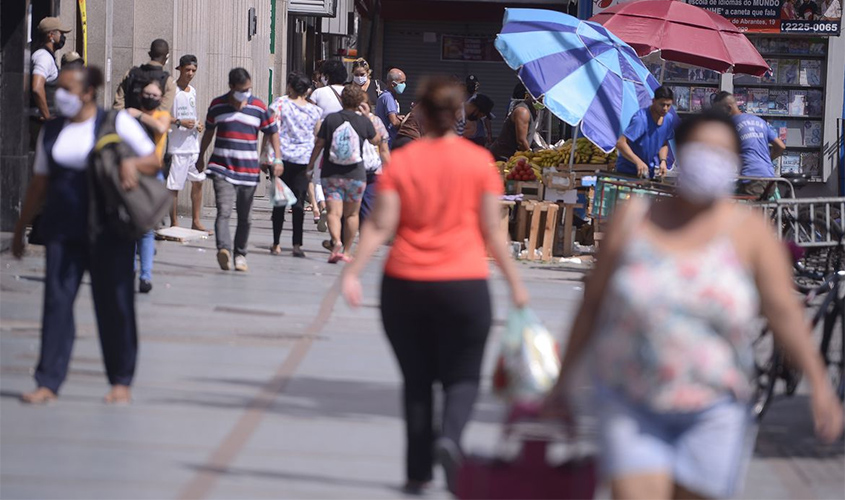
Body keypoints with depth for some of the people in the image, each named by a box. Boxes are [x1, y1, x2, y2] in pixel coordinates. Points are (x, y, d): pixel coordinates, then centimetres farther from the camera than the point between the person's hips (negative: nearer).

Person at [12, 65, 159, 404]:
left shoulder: (117, 123, -1)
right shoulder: (52, 131, 11)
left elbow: (153, 161, 2)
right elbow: (39, 184, 16)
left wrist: (132, 163, -20)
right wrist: (20, 229, 16)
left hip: (108, 230, -3)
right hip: (63, 229, 3)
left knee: (113, 302, 2)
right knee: (57, 300, -3)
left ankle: (121, 381, 13)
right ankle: (48, 382, -2)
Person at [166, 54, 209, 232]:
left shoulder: (192, 91, 16)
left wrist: (199, 124, 8)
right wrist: (179, 122, -22)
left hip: (193, 143, 7)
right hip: (177, 145, -7)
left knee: (198, 181, 8)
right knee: (174, 185, -4)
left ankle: (196, 221, 15)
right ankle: (173, 223, 3)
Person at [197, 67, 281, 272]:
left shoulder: (259, 107, 3)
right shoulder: (217, 105, 4)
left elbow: (273, 132, 10)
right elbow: (209, 131, 18)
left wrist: (278, 159, 0)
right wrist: (201, 157, 26)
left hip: (249, 170, 1)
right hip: (222, 168, -1)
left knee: (245, 217, 8)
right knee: (224, 211, -19)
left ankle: (240, 255, 19)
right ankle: (224, 249, -34)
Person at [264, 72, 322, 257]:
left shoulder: (280, 104, -3)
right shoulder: (314, 110, 6)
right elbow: (317, 137, 14)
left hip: (282, 157, -1)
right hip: (304, 159, 1)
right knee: (299, 201, 0)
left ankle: (276, 244, 7)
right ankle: (297, 244, -8)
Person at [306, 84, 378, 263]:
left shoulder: (330, 119, -5)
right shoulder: (364, 122, -4)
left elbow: (319, 144, -2)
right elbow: (375, 140, 15)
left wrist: (310, 164, 12)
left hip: (331, 174, 0)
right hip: (355, 174, 0)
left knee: (334, 212, -5)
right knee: (351, 214, 13)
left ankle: (336, 242, -30)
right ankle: (346, 252, 16)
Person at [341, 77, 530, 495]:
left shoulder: (400, 162, -1)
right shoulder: (479, 162, -1)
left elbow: (380, 226, -7)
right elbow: (491, 230, 0)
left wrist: (353, 271, -6)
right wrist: (514, 280, 8)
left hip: (405, 286, 1)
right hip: (464, 285, -1)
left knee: (416, 379, 12)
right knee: (462, 377, 9)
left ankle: (417, 472, 12)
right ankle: (450, 438, -20)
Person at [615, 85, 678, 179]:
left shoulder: (670, 119, -4)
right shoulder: (641, 119, -25)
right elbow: (620, 143, -31)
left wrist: (663, 161, -8)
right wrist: (638, 162, -42)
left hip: (650, 171, 6)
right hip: (628, 171, -6)